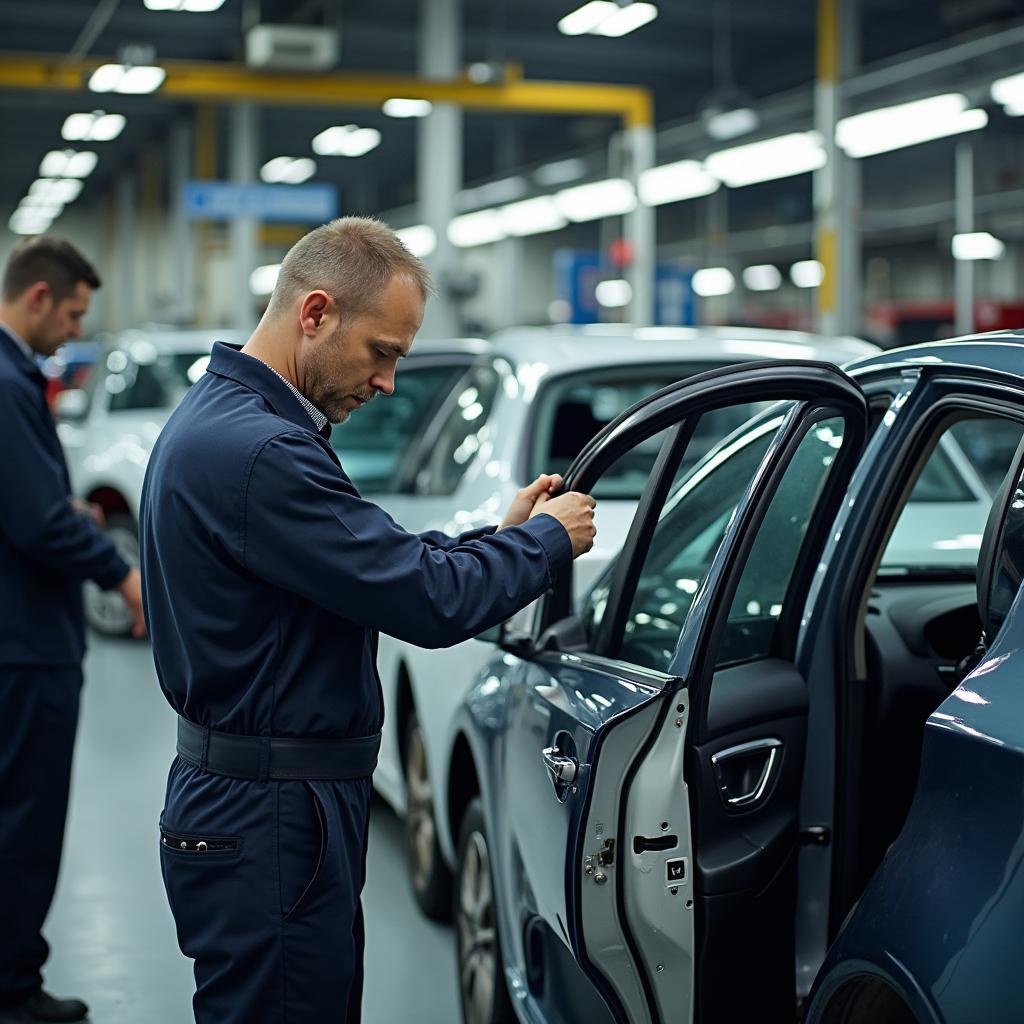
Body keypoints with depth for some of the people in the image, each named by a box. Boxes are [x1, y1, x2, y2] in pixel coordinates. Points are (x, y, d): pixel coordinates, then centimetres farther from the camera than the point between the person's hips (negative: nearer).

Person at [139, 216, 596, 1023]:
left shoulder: (218, 420, 13)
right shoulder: (256, 450, -22)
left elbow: (378, 567, 16)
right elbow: (429, 602, -23)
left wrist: (498, 536, 8)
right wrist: (546, 540, -7)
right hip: (268, 827, -11)